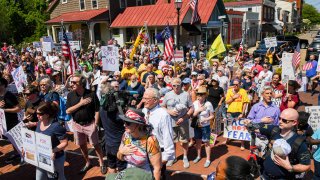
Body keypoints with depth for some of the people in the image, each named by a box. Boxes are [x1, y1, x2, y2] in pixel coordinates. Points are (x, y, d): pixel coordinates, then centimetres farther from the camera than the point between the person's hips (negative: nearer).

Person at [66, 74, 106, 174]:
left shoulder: (91, 94, -14)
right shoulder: (70, 95, -3)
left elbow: (97, 110, -9)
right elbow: (68, 111, -7)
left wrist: (95, 124, -14)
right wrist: (80, 103, -18)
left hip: (90, 124, -4)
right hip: (77, 124, 4)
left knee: (95, 144, 6)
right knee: (82, 145, 16)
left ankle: (102, 164, 22)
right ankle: (88, 163, 35)